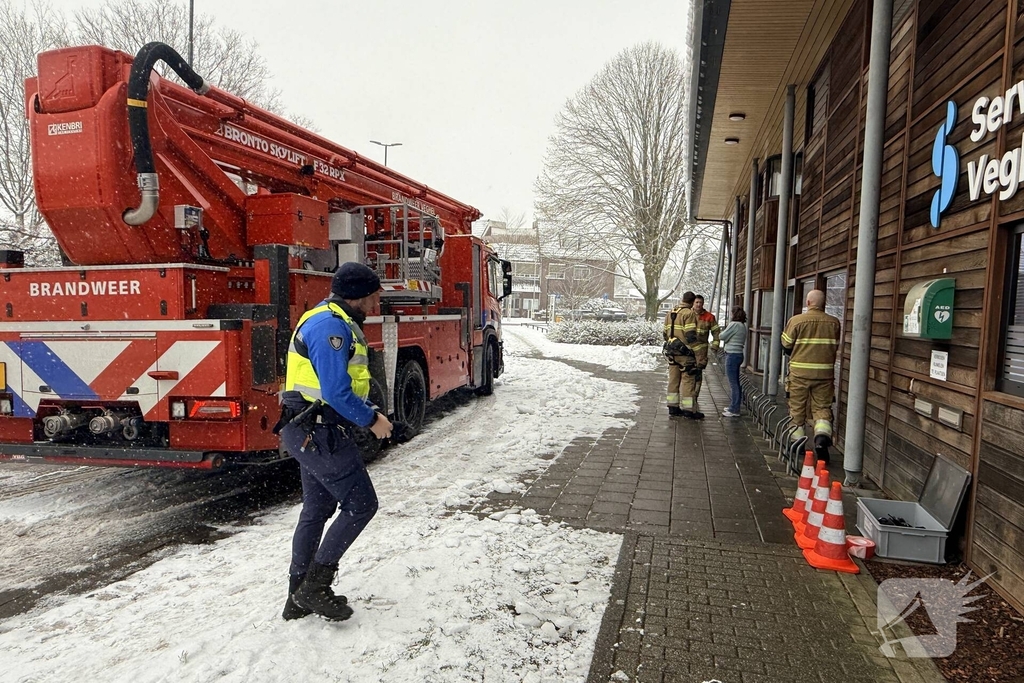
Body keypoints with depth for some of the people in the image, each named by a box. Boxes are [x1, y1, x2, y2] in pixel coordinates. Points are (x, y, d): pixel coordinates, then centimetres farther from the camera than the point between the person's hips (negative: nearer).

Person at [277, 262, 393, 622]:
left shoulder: (335, 321, 15)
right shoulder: (331, 325, -20)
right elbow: (336, 391, -25)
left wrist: (368, 413, 11)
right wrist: (371, 420, -14)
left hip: (310, 431, 11)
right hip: (320, 432, -11)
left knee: (317, 509, 17)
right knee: (361, 503, -3)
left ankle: (300, 597, 29)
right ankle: (314, 585, 6)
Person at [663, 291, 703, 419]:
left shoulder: (670, 313, 14)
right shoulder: (689, 313, -11)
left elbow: (665, 333, 18)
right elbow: (691, 336, -18)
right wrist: (697, 354, -14)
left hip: (672, 351, 8)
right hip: (685, 352, -8)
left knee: (673, 379, 12)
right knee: (688, 380, -2)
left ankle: (673, 408, 16)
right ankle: (689, 410, 1)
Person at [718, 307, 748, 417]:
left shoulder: (734, 324, -15)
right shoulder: (743, 326, 13)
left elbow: (722, 336, -13)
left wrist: (725, 329, 7)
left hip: (732, 355, -10)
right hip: (739, 354, 10)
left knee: (733, 383, -6)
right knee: (735, 382, 16)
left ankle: (734, 410, -3)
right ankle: (734, 407, 25)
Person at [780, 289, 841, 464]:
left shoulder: (796, 320, -8)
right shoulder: (834, 323, 0)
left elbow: (786, 346, -1)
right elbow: (837, 347, 9)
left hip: (799, 372, -1)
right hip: (825, 372, 1)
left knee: (797, 408, 11)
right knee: (822, 407, 10)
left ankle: (797, 442, 20)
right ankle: (822, 435, -12)